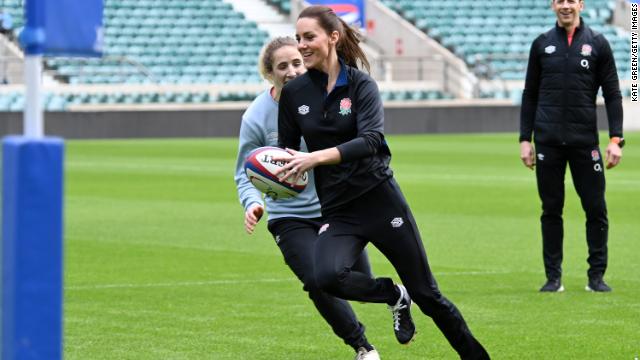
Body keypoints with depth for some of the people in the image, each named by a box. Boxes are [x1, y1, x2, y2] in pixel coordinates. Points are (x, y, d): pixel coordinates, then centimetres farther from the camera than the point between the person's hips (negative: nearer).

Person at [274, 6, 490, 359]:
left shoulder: (361, 85, -7)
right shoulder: (294, 92, 2)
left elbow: (371, 140, -22)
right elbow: (287, 150, 11)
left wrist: (316, 157, -34)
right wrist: (277, 174, -12)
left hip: (380, 198, -2)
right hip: (337, 210, 2)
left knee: (426, 293, 2)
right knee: (328, 275, -29)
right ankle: (395, 296, 0)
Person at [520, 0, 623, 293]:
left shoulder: (597, 44, 5)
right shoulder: (541, 44, 9)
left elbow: (612, 94, 4)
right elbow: (530, 95, 12)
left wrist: (616, 139, -4)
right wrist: (525, 139, 5)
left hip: (585, 142, -1)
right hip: (548, 142, 1)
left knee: (596, 208, -2)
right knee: (551, 210, 3)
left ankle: (596, 275, 8)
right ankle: (553, 277, 10)